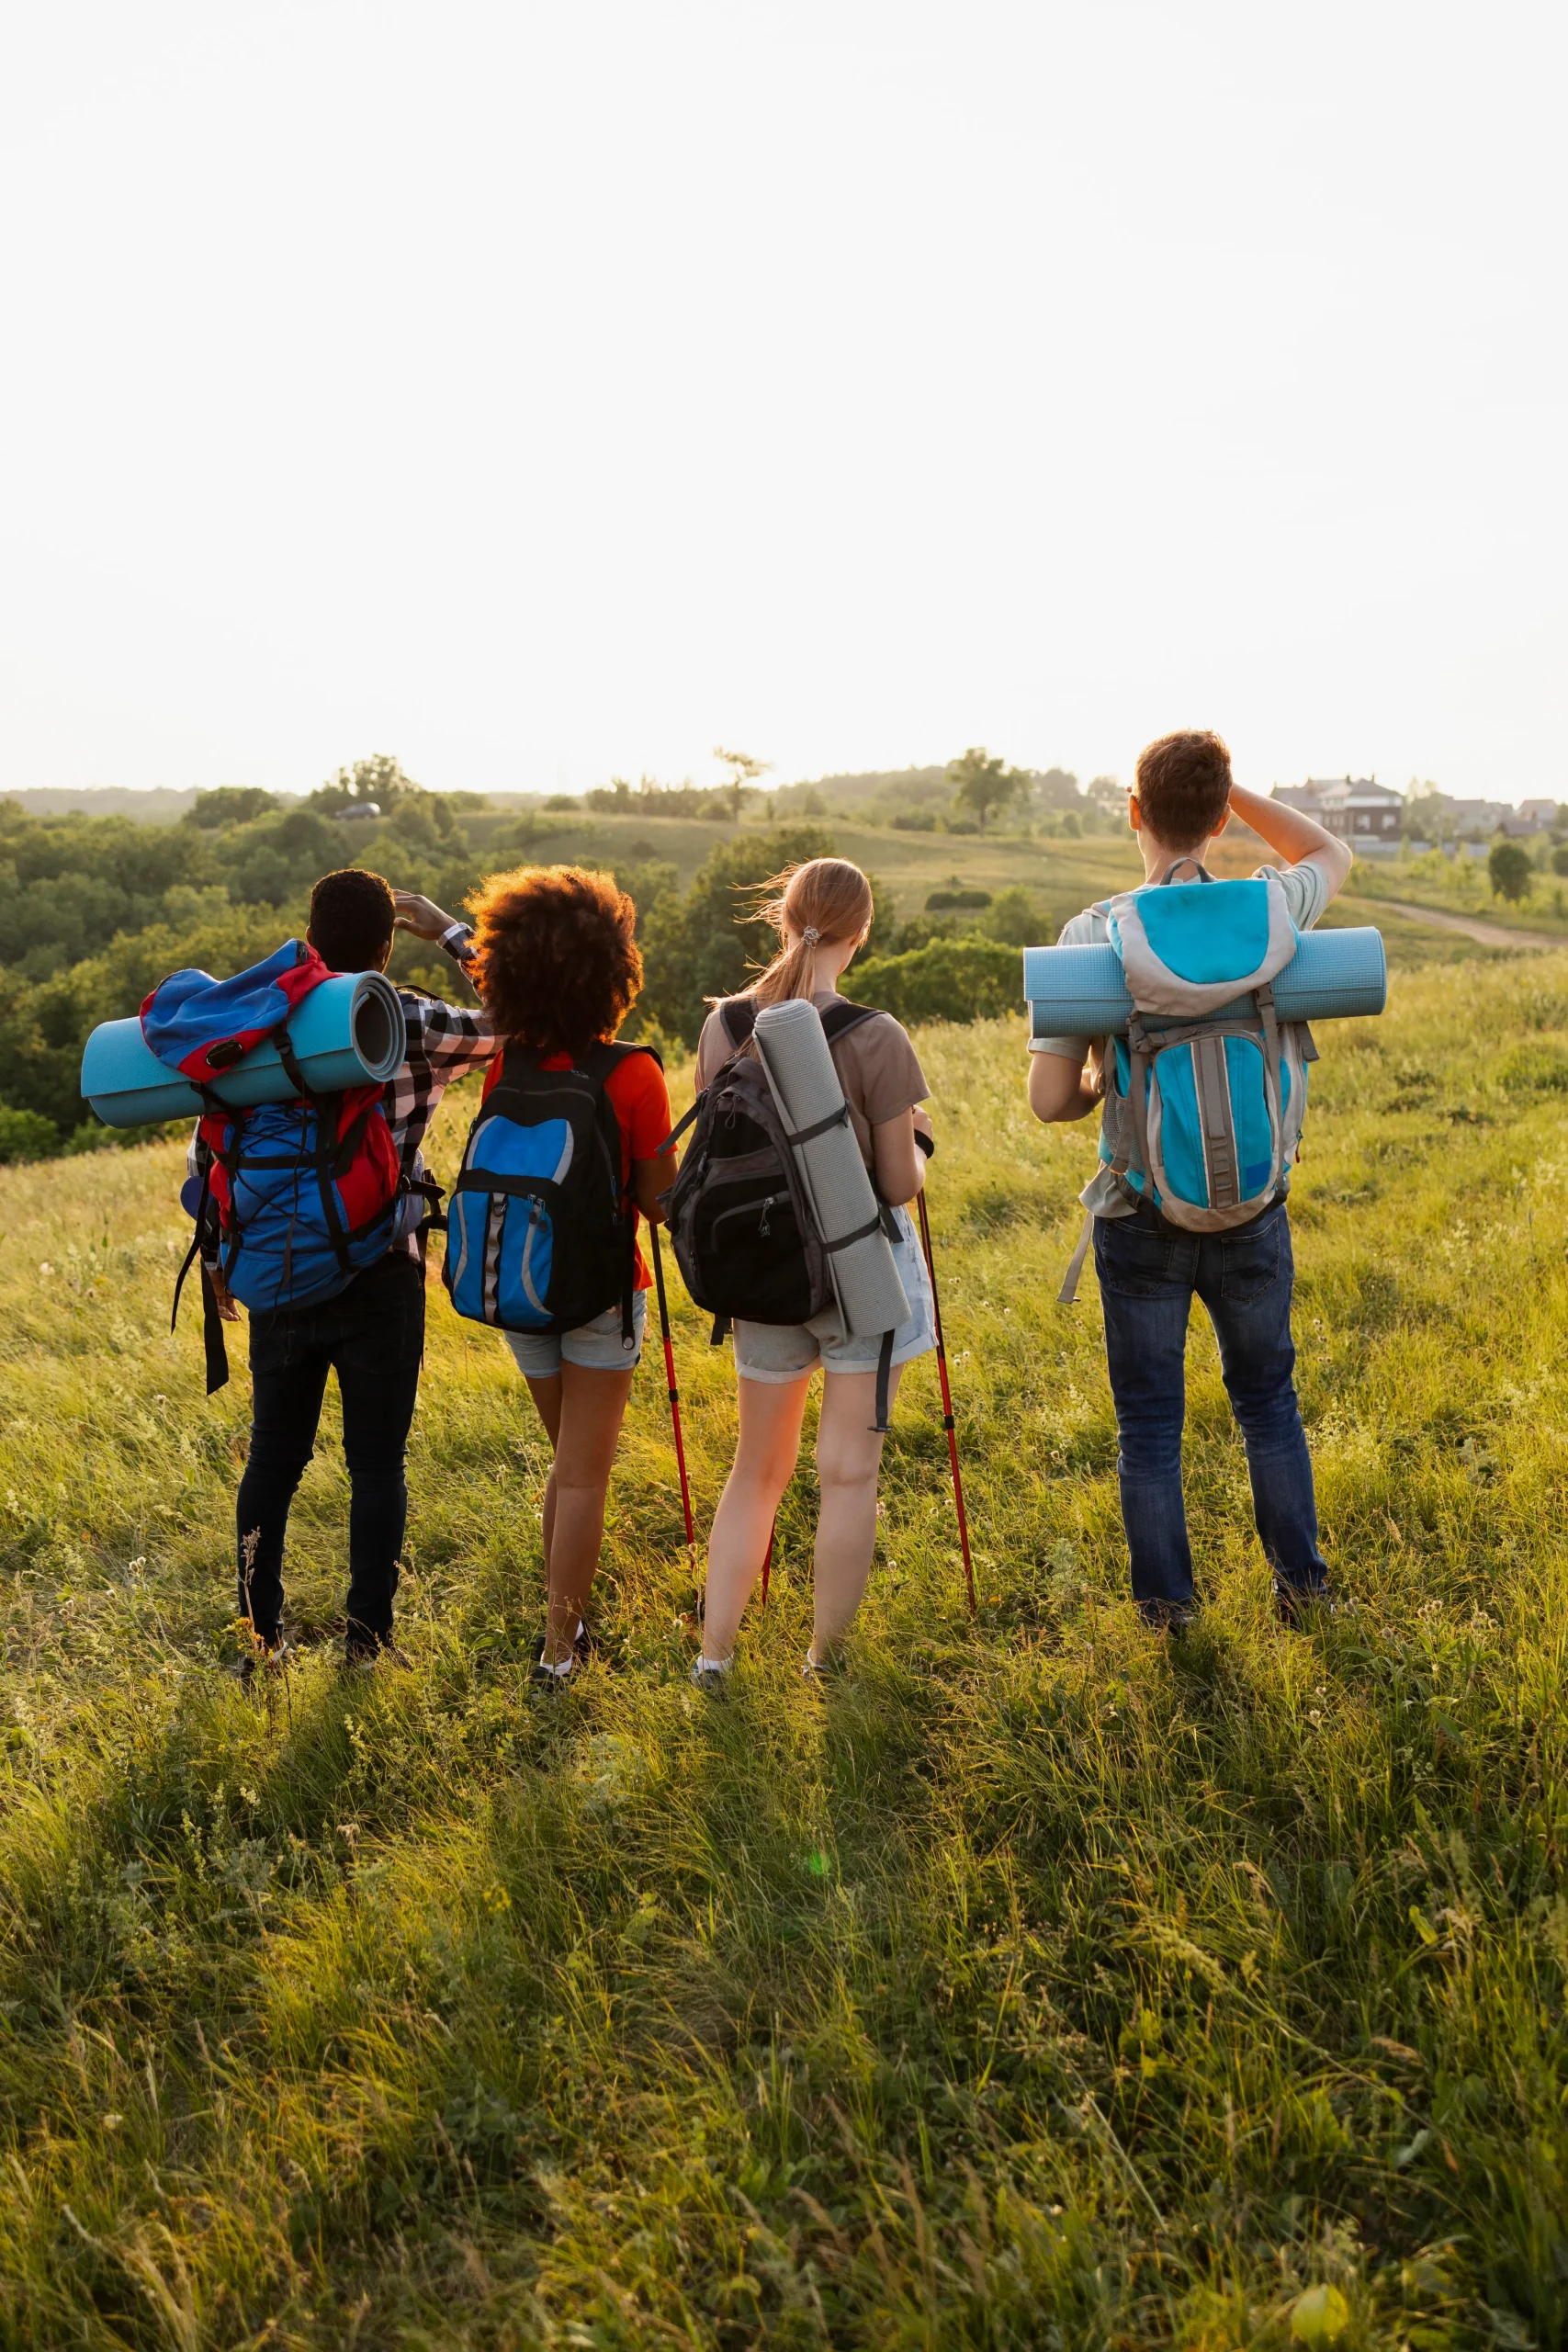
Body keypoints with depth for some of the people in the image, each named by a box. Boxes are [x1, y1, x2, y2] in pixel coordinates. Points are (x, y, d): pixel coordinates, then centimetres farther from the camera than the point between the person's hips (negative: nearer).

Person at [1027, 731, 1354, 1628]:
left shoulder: (1090, 935, -12)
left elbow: (1050, 1100, -13)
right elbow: (1333, 854, 18)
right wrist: (1227, 786, 7)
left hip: (1140, 1220, -2)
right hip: (1252, 1211, 2)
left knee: (1150, 1419, 13)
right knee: (1268, 1397, 22)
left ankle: (1167, 1603, 25)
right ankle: (1301, 1579, 33)